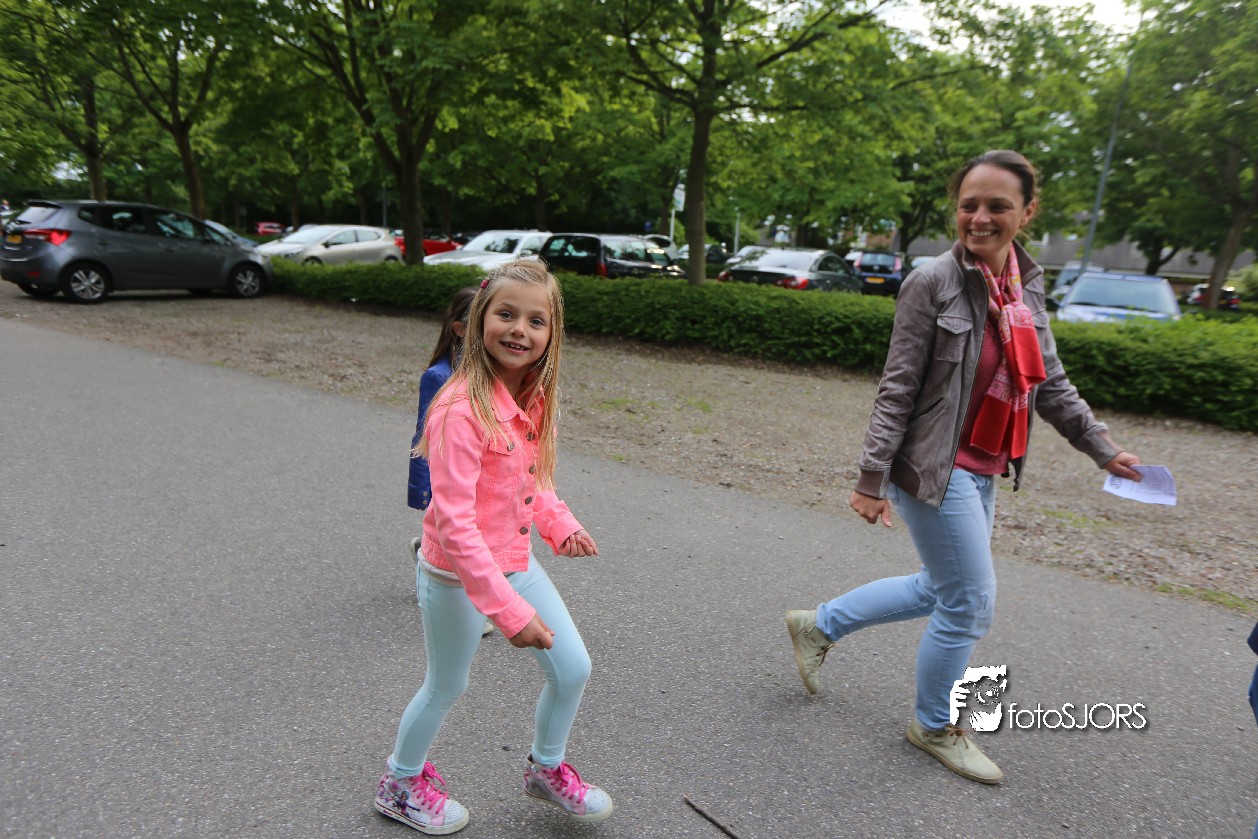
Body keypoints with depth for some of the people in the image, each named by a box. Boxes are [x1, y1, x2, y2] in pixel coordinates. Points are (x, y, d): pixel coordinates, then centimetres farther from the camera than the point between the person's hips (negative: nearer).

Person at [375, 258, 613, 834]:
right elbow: (453, 522, -29)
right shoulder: (462, 410, -28)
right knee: (447, 687, 15)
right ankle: (401, 783, 46)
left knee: (574, 669, 12)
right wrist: (510, 610, -29)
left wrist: (560, 524, -6)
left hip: (515, 563, 7)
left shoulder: (532, 398, -2)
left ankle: (547, 769, 41)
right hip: (457, 576, -7)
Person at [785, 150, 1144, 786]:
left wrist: (1102, 448, 15)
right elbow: (897, 389, -15)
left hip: (983, 472, 8)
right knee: (969, 602, 3)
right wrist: (872, 478, -17)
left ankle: (819, 624, 35)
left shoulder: (1026, 286, 7)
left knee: (940, 590, 19)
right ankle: (935, 727, 28)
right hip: (937, 470, -8)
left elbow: (1049, 383, 15)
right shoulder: (933, 283, -14)